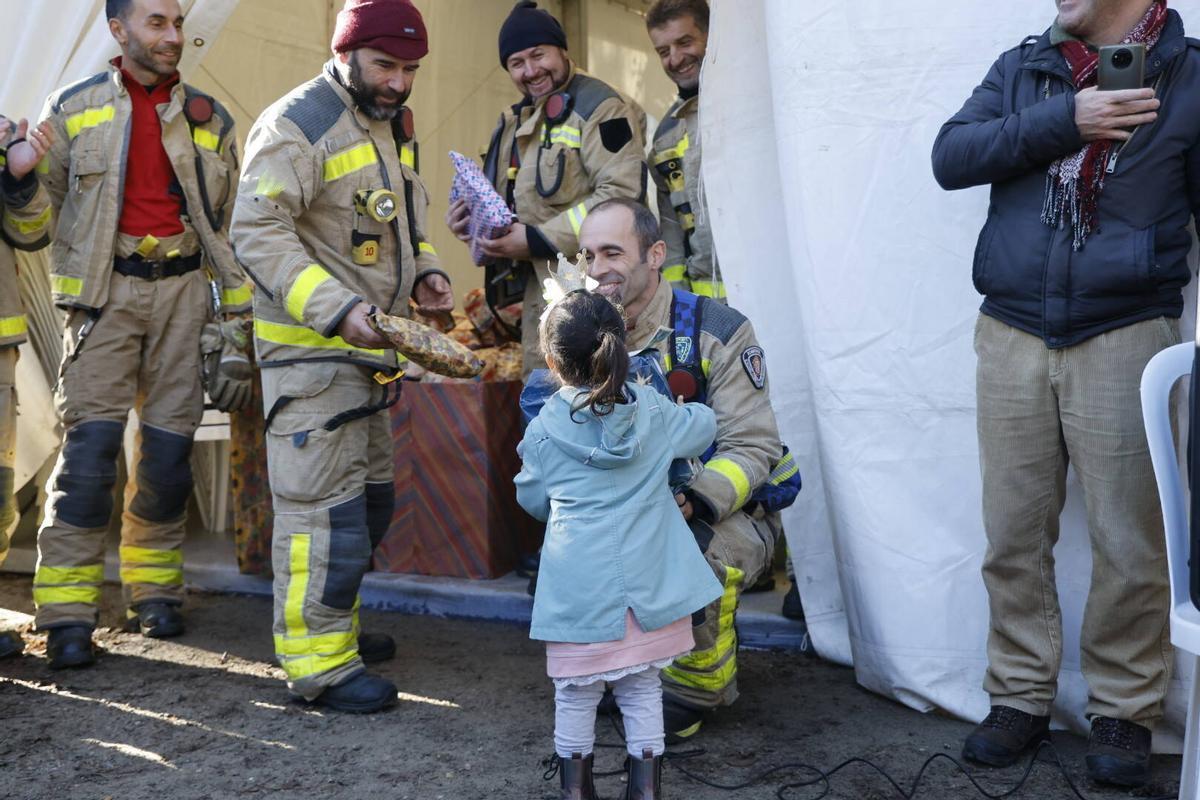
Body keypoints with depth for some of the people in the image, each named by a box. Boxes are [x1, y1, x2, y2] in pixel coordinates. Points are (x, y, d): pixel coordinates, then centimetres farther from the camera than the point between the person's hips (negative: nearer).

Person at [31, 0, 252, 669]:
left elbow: (233, 227, 11)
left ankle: (155, 589, 17)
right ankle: (68, 613, -2)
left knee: (170, 444, 2)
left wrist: (238, 322, 7)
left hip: (183, 289, 2)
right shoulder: (73, 110, 7)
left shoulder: (211, 120, 11)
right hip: (106, 289, -1)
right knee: (91, 442, -8)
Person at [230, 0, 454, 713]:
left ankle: (336, 627, 30)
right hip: (311, 352, -9)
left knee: (371, 498, 15)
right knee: (325, 503, -7)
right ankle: (319, 663, 4)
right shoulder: (297, 124, -13)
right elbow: (257, 229, -20)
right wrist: (337, 309, -29)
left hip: (371, 349, 9)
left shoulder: (390, 123, 16)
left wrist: (424, 273, 6)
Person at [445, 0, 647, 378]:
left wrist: (538, 240, -19)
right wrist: (474, 217, 6)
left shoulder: (599, 106, -7)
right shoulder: (516, 123, 21)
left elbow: (624, 193, -19)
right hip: (539, 295, 9)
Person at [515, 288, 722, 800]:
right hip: (647, 582, 2)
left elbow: (532, 500, 9)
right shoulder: (653, 411, 1)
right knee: (642, 691, 15)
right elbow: (703, 426, 19)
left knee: (575, 697, 13)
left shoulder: (544, 430, -4)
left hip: (578, 588, -2)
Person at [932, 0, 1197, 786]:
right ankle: (1021, 696, 21)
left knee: (1129, 540, 1)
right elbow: (951, 156, 0)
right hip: (1012, 337, 2)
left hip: (1124, 338, -2)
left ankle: (1125, 711, 18)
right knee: (1014, 535, 7)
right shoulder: (1023, 68, 12)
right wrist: (1064, 120, -11)